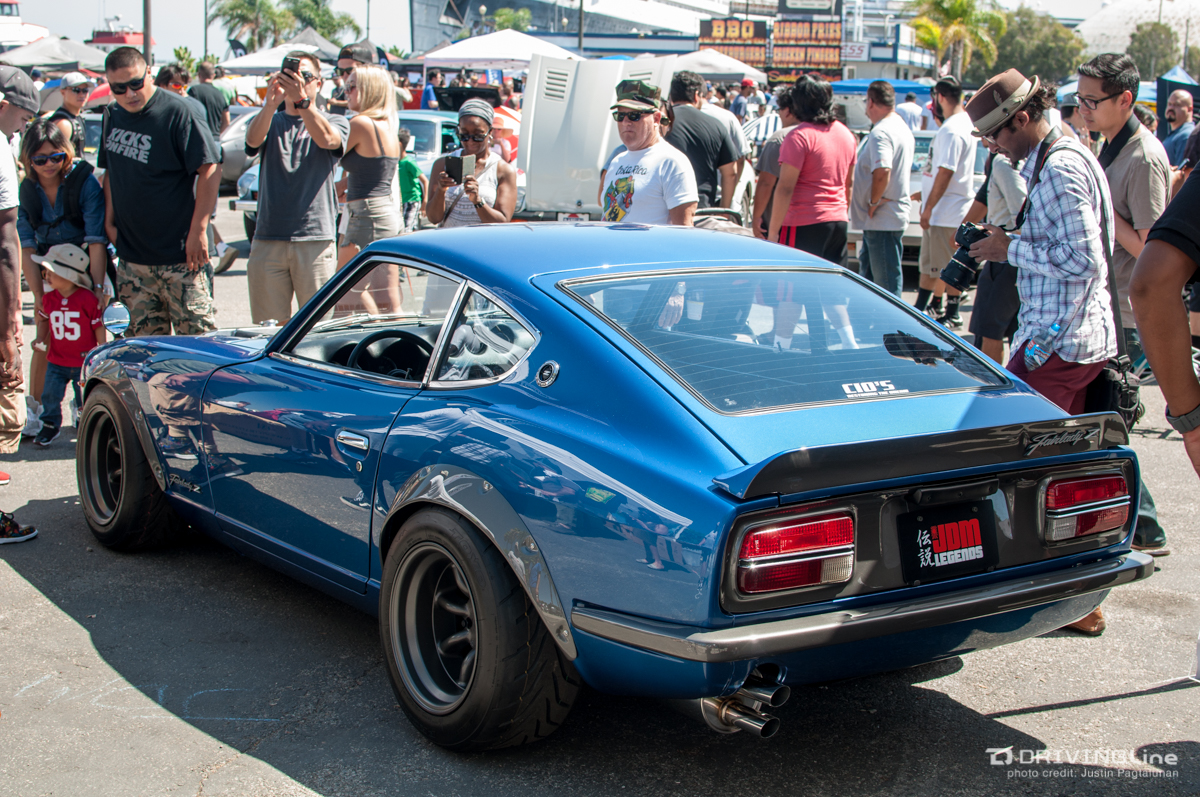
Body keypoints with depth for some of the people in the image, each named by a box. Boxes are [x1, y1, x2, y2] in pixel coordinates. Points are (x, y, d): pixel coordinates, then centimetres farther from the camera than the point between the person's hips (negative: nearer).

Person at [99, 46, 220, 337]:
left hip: (180, 257, -7)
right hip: (131, 257, 7)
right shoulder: (114, 116, 10)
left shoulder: (177, 112, -12)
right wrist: (109, 220, 12)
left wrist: (198, 231, -16)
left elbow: (210, 170, -14)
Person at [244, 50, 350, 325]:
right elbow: (253, 139, -11)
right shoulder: (271, 121, 13)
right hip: (268, 239, 2)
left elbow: (327, 139, -15)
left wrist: (301, 99, -31)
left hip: (316, 240, -2)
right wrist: (270, 104, -30)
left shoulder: (335, 122, 9)